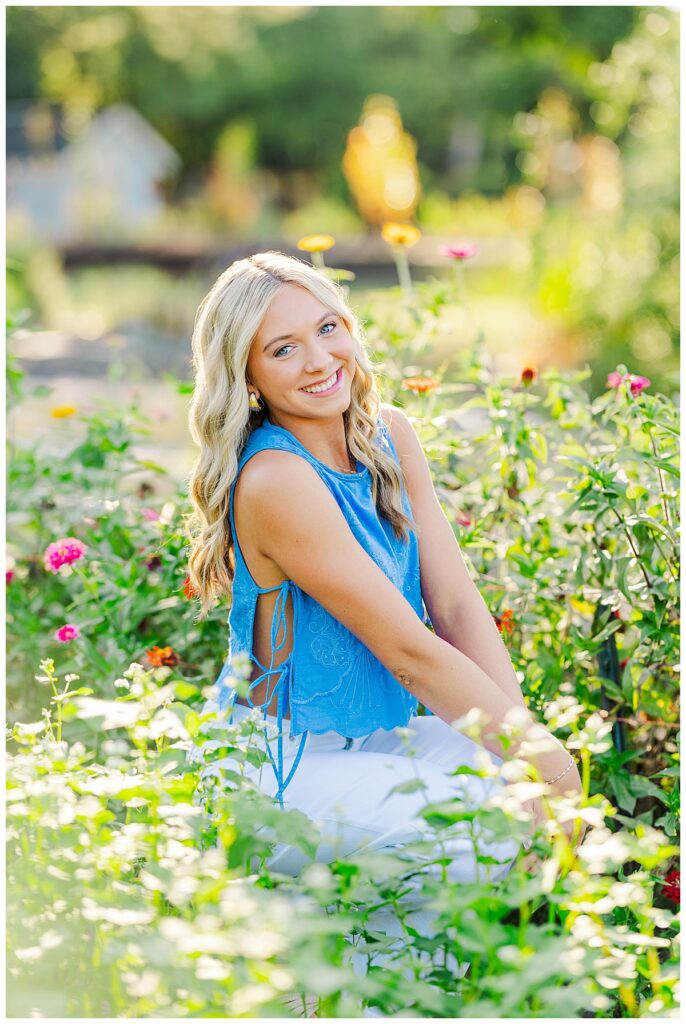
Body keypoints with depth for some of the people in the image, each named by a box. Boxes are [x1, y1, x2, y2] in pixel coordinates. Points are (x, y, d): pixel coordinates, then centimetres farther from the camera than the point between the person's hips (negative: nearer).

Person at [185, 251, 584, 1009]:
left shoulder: (389, 437, 0)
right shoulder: (275, 481, -24)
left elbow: (458, 607, -5)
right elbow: (408, 648, -23)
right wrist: (539, 759, -19)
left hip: (378, 736, 8)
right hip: (283, 769, -8)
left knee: (536, 780, -8)